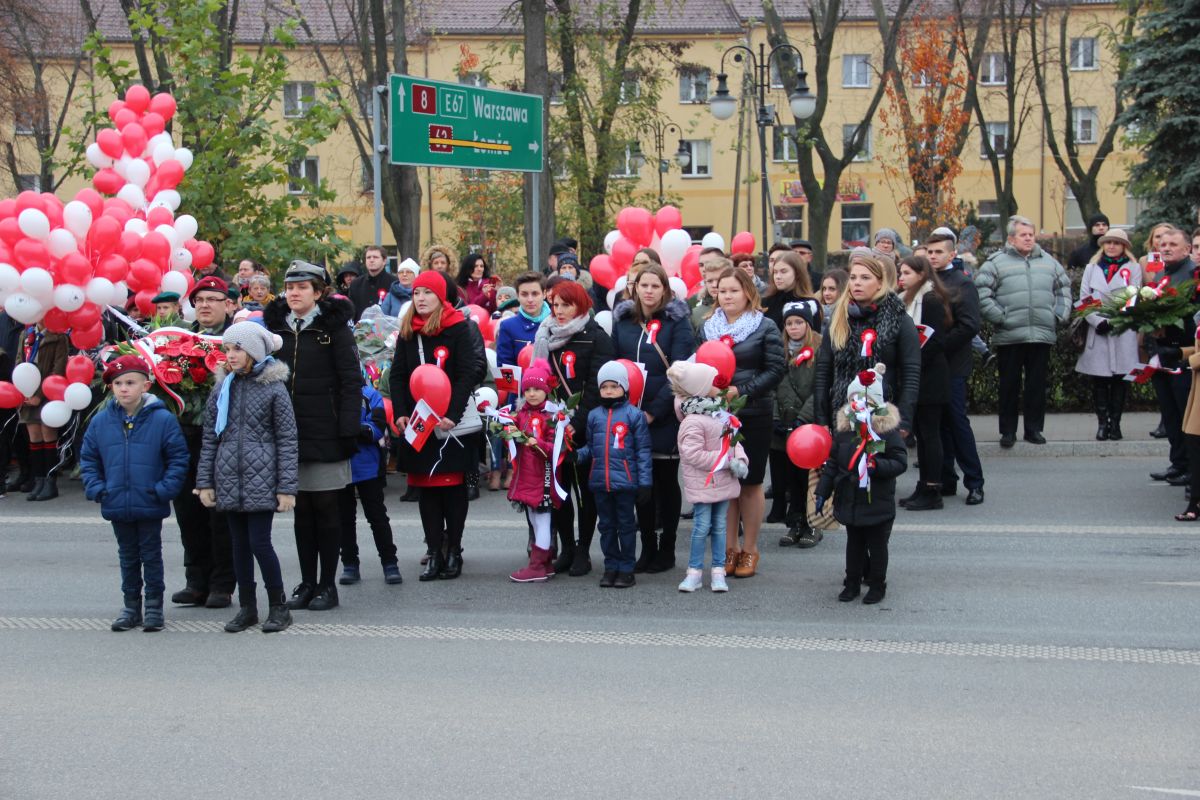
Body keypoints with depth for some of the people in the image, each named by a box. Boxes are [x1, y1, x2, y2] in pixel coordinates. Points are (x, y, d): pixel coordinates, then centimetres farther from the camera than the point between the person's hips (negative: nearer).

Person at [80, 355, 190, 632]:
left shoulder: (162, 419, -10)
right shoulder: (100, 421, 0)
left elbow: (178, 458, -5)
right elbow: (88, 460, 9)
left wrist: (164, 489, -13)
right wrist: (96, 489, -2)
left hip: (150, 505, -3)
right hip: (117, 504, 3)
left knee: (151, 555, 8)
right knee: (128, 557, 15)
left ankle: (154, 606, 19)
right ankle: (131, 606, 25)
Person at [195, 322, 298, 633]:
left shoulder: (274, 387, -4)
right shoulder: (222, 387, 8)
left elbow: (287, 439, -4)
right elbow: (210, 438, 11)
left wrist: (286, 487, -8)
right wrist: (205, 482, 6)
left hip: (261, 479, -4)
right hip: (229, 479, 4)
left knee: (259, 542, -6)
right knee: (240, 544, 10)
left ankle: (278, 606, 9)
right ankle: (247, 607, 20)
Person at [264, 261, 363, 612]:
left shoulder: (334, 327, -3)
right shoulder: (276, 327, 10)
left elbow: (351, 381, -6)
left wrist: (348, 430, -13)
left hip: (325, 434, -4)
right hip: (289, 432, 4)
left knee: (326, 507, 2)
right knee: (301, 508, 9)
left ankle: (327, 584, 10)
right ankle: (307, 582, 17)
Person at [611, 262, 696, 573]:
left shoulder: (676, 321, -3)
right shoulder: (622, 320, 9)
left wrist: (654, 410, -16)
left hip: (664, 416, -4)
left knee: (666, 481, 5)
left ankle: (667, 550, 14)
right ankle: (647, 548, 18)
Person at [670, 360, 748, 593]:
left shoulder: (720, 413, 7)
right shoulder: (693, 422, -19)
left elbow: (733, 440, 12)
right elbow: (693, 454, -23)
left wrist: (740, 460, -7)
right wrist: (725, 461, -20)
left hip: (723, 480, 7)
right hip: (703, 482, -7)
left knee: (719, 525, 11)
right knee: (702, 526, -1)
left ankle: (718, 571, 18)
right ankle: (695, 571, 11)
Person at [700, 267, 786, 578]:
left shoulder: (765, 328, -2)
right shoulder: (707, 328, 10)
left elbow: (776, 369, -7)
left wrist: (742, 391, -16)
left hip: (754, 416, -3)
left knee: (750, 483, 4)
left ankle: (749, 549, 16)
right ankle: (730, 548, 17)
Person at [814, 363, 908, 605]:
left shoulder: (888, 431, -11)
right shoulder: (844, 431, 1)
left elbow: (900, 462, -12)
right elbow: (832, 464, 6)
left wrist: (877, 465, -28)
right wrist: (822, 492, 4)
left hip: (878, 502, -4)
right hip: (849, 501, 4)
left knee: (877, 546, 7)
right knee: (854, 544, 16)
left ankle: (877, 585, 20)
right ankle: (852, 583, 27)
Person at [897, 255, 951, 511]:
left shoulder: (931, 301, -11)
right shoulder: (909, 300, 17)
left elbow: (934, 341, -17)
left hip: (929, 379, -9)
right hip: (914, 379, 9)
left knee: (929, 433, -5)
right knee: (920, 433, 11)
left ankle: (932, 492, -1)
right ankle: (924, 487, 16)